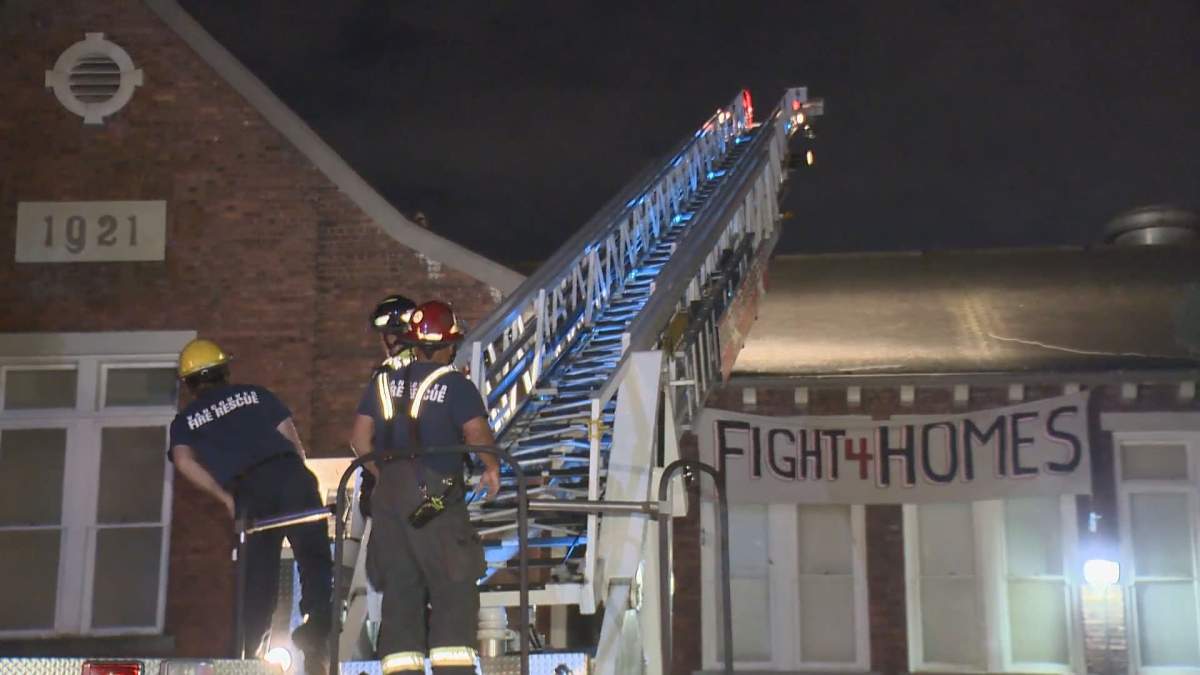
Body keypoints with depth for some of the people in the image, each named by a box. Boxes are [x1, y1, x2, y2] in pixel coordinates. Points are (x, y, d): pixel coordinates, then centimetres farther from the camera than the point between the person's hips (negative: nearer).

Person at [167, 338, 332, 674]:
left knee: (258, 575, 6)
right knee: (314, 556, -4)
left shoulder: (185, 420, 23)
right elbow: (292, 437, 13)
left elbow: (183, 461, 3)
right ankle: (314, 635, -23)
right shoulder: (255, 393, 25)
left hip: (247, 490, 1)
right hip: (287, 471, -1)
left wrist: (225, 497, 6)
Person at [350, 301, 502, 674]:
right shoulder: (456, 385, -4)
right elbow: (478, 434, -14)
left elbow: (360, 440, 8)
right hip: (437, 501, -5)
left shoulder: (383, 383, 10)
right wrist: (492, 469, 4)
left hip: (389, 496, 5)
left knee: (399, 588, 10)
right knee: (454, 587, -1)